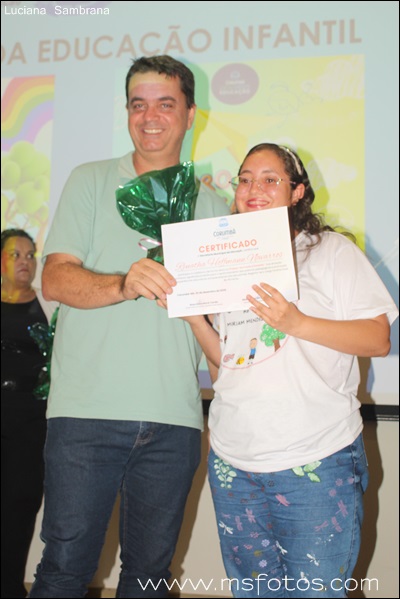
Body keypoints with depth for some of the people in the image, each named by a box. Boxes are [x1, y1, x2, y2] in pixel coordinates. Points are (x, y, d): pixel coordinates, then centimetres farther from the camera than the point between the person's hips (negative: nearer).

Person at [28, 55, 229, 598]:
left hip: (174, 419, 2)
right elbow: (55, 278, -4)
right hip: (88, 410, -2)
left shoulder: (212, 207, 15)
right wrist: (126, 284, -21)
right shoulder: (91, 182, 9)